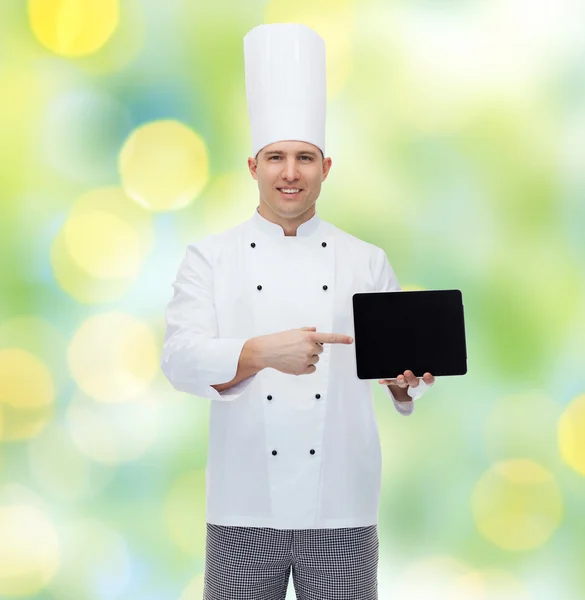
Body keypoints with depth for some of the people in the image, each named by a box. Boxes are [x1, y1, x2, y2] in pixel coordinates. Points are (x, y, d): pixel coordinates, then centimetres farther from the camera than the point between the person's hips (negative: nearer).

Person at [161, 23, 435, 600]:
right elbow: (181, 358, -9)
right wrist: (262, 352, -26)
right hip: (245, 508, -1)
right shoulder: (211, 256, 3)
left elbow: (397, 362, 9)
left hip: (341, 510, 1)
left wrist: (403, 378, -14)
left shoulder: (365, 261, 8)